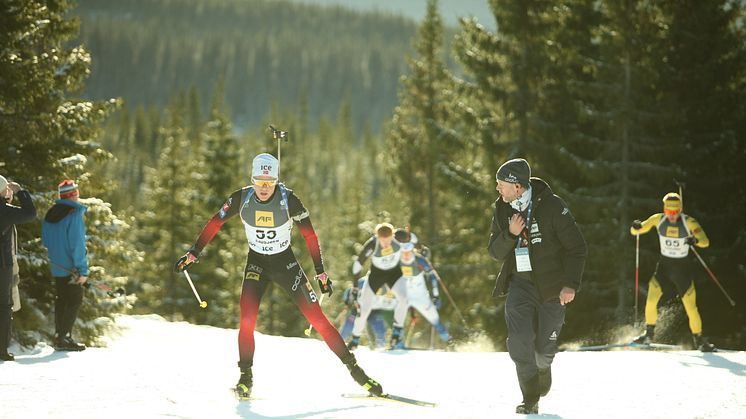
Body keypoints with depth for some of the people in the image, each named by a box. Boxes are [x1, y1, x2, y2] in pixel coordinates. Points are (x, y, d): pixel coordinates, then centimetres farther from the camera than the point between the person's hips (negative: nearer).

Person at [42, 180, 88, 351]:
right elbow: (77, 244, -19)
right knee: (75, 301, -3)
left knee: (61, 300, 15)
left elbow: (46, 241, 16)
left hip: (56, 267, 8)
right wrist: (83, 270, -18)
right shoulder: (74, 214, -17)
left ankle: (60, 336, 16)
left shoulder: (50, 215, 7)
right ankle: (63, 338, -10)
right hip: (71, 267, -8)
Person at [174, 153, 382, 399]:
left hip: (286, 263, -1)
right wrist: (193, 253, -1)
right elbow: (214, 224, -2)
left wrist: (320, 272, -13)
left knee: (317, 319, -7)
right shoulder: (241, 199, -15)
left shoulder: (289, 200, -21)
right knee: (247, 320, -19)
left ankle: (353, 367, 3)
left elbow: (310, 235, -13)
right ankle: (245, 378, -3)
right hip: (256, 263, 1)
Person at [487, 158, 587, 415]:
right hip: (519, 284, 3)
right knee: (519, 342, -15)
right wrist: (510, 234, -16)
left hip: (551, 286, -3)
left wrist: (571, 285, -15)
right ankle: (530, 398, -7)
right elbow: (495, 252, 5)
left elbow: (577, 247, -9)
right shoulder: (502, 210, 1)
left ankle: (543, 366, 40)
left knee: (544, 347, 3)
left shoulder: (551, 206, -13)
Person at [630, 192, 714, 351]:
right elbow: (635, 231, -1)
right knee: (651, 300, -11)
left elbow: (705, 242, -21)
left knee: (690, 307, -5)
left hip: (682, 268, -2)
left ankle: (699, 340, 13)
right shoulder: (658, 219, -7)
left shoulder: (688, 222, -15)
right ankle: (649, 333, 10)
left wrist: (695, 240, -43)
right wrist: (636, 227, -26)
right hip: (664, 265, 2)